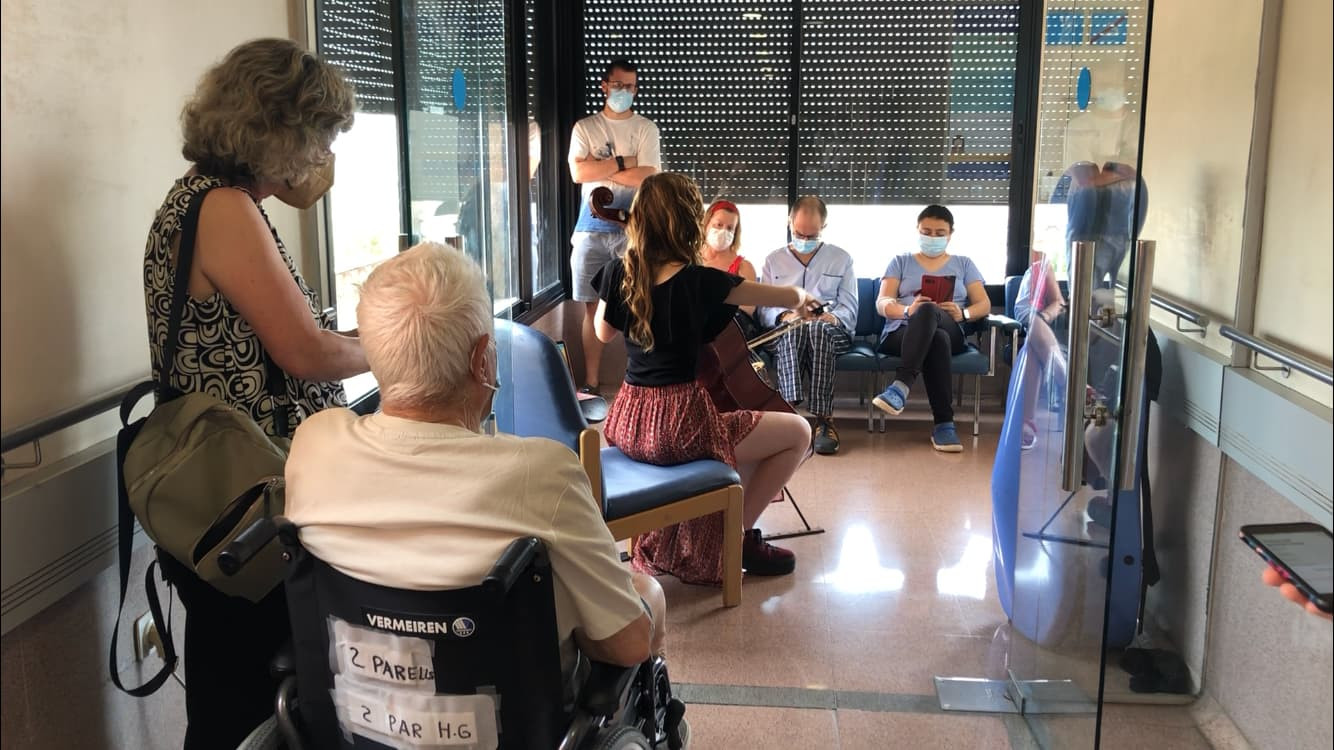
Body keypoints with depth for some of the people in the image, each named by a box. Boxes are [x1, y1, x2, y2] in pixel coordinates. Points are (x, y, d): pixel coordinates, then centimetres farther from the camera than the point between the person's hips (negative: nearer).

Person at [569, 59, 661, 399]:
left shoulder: (646, 128, 5)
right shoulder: (585, 128, 9)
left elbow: (647, 178, -8)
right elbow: (578, 173, -6)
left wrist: (599, 167, -6)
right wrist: (622, 162, -7)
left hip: (633, 227, -1)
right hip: (591, 227, 1)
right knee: (593, 306, 4)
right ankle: (590, 383, 10)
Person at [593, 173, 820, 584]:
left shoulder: (619, 272, 0)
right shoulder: (699, 282, -16)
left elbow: (604, 332, 19)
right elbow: (792, 297, -7)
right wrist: (801, 298, 16)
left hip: (628, 424, 8)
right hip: (677, 423, -7)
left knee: (751, 424, 32)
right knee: (797, 432, 10)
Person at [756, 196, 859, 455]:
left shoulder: (841, 258, 20)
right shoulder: (774, 260, 21)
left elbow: (849, 307, 10)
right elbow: (763, 309, 11)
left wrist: (833, 317, -14)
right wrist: (785, 315, -13)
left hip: (831, 331, 0)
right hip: (784, 332, 1)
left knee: (819, 329, -39)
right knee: (793, 331, -39)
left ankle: (821, 416, -46)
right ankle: (792, 409, -53)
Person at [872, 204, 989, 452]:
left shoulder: (963, 264, 25)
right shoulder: (901, 262, 21)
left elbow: (984, 305, 13)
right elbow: (882, 303, 6)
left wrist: (962, 313, -11)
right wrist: (908, 310, -18)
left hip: (950, 332, 0)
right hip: (901, 333, 0)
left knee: (928, 312, -39)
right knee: (937, 339, -40)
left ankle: (901, 385, -51)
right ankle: (944, 423, -45)